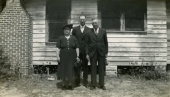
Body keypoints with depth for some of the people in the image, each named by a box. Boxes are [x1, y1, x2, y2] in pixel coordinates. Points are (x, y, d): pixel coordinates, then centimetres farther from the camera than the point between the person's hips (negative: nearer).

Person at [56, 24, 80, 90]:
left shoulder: (74, 38, 4)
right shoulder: (61, 38, 3)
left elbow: (77, 48, 3)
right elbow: (58, 48, -1)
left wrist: (77, 56, -3)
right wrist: (57, 56, -9)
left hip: (72, 57, 1)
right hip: (63, 57, 0)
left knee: (71, 70, 4)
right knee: (63, 70, 4)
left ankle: (70, 84, 17)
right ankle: (63, 84, 17)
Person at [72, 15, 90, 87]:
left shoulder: (89, 30, 5)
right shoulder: (75, 29, 8)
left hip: (85, 51, 0)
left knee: (85, 66, 5)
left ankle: (85, 82, 15)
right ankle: (77, 82, 14)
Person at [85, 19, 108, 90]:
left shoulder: (103, 31, 3)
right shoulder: (89, 32, 1)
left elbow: (106, 42, 6)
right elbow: (87, 44, 2)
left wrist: (106, 52, 4)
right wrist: (87, 54, -4)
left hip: (101, 52, 1)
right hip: (92, 53, 0)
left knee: (101, 69, 6)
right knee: (93, 69, 5)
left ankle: (102, 85, 17)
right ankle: (93, 85, 15)